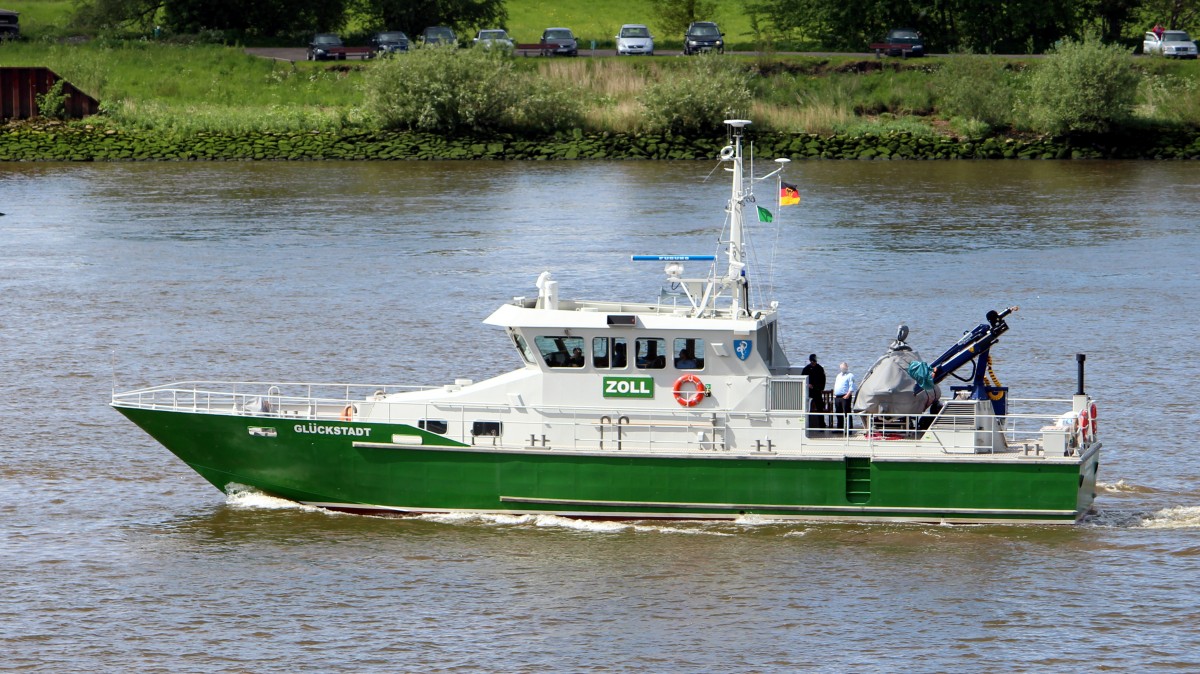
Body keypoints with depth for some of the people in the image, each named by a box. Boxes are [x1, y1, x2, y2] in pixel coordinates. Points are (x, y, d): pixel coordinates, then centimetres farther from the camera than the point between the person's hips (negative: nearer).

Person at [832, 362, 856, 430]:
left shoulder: (849, 375, -2)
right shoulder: (839, 375, 23)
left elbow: (852, 387, -10)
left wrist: (848, 394, -20)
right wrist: (834, 394, 16)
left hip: (845, 397, -8)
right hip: (837, 397, 8)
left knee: (847, 413, -10)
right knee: (838, 414, 11)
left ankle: (849, 427, -11)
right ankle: (839, 428, 19)